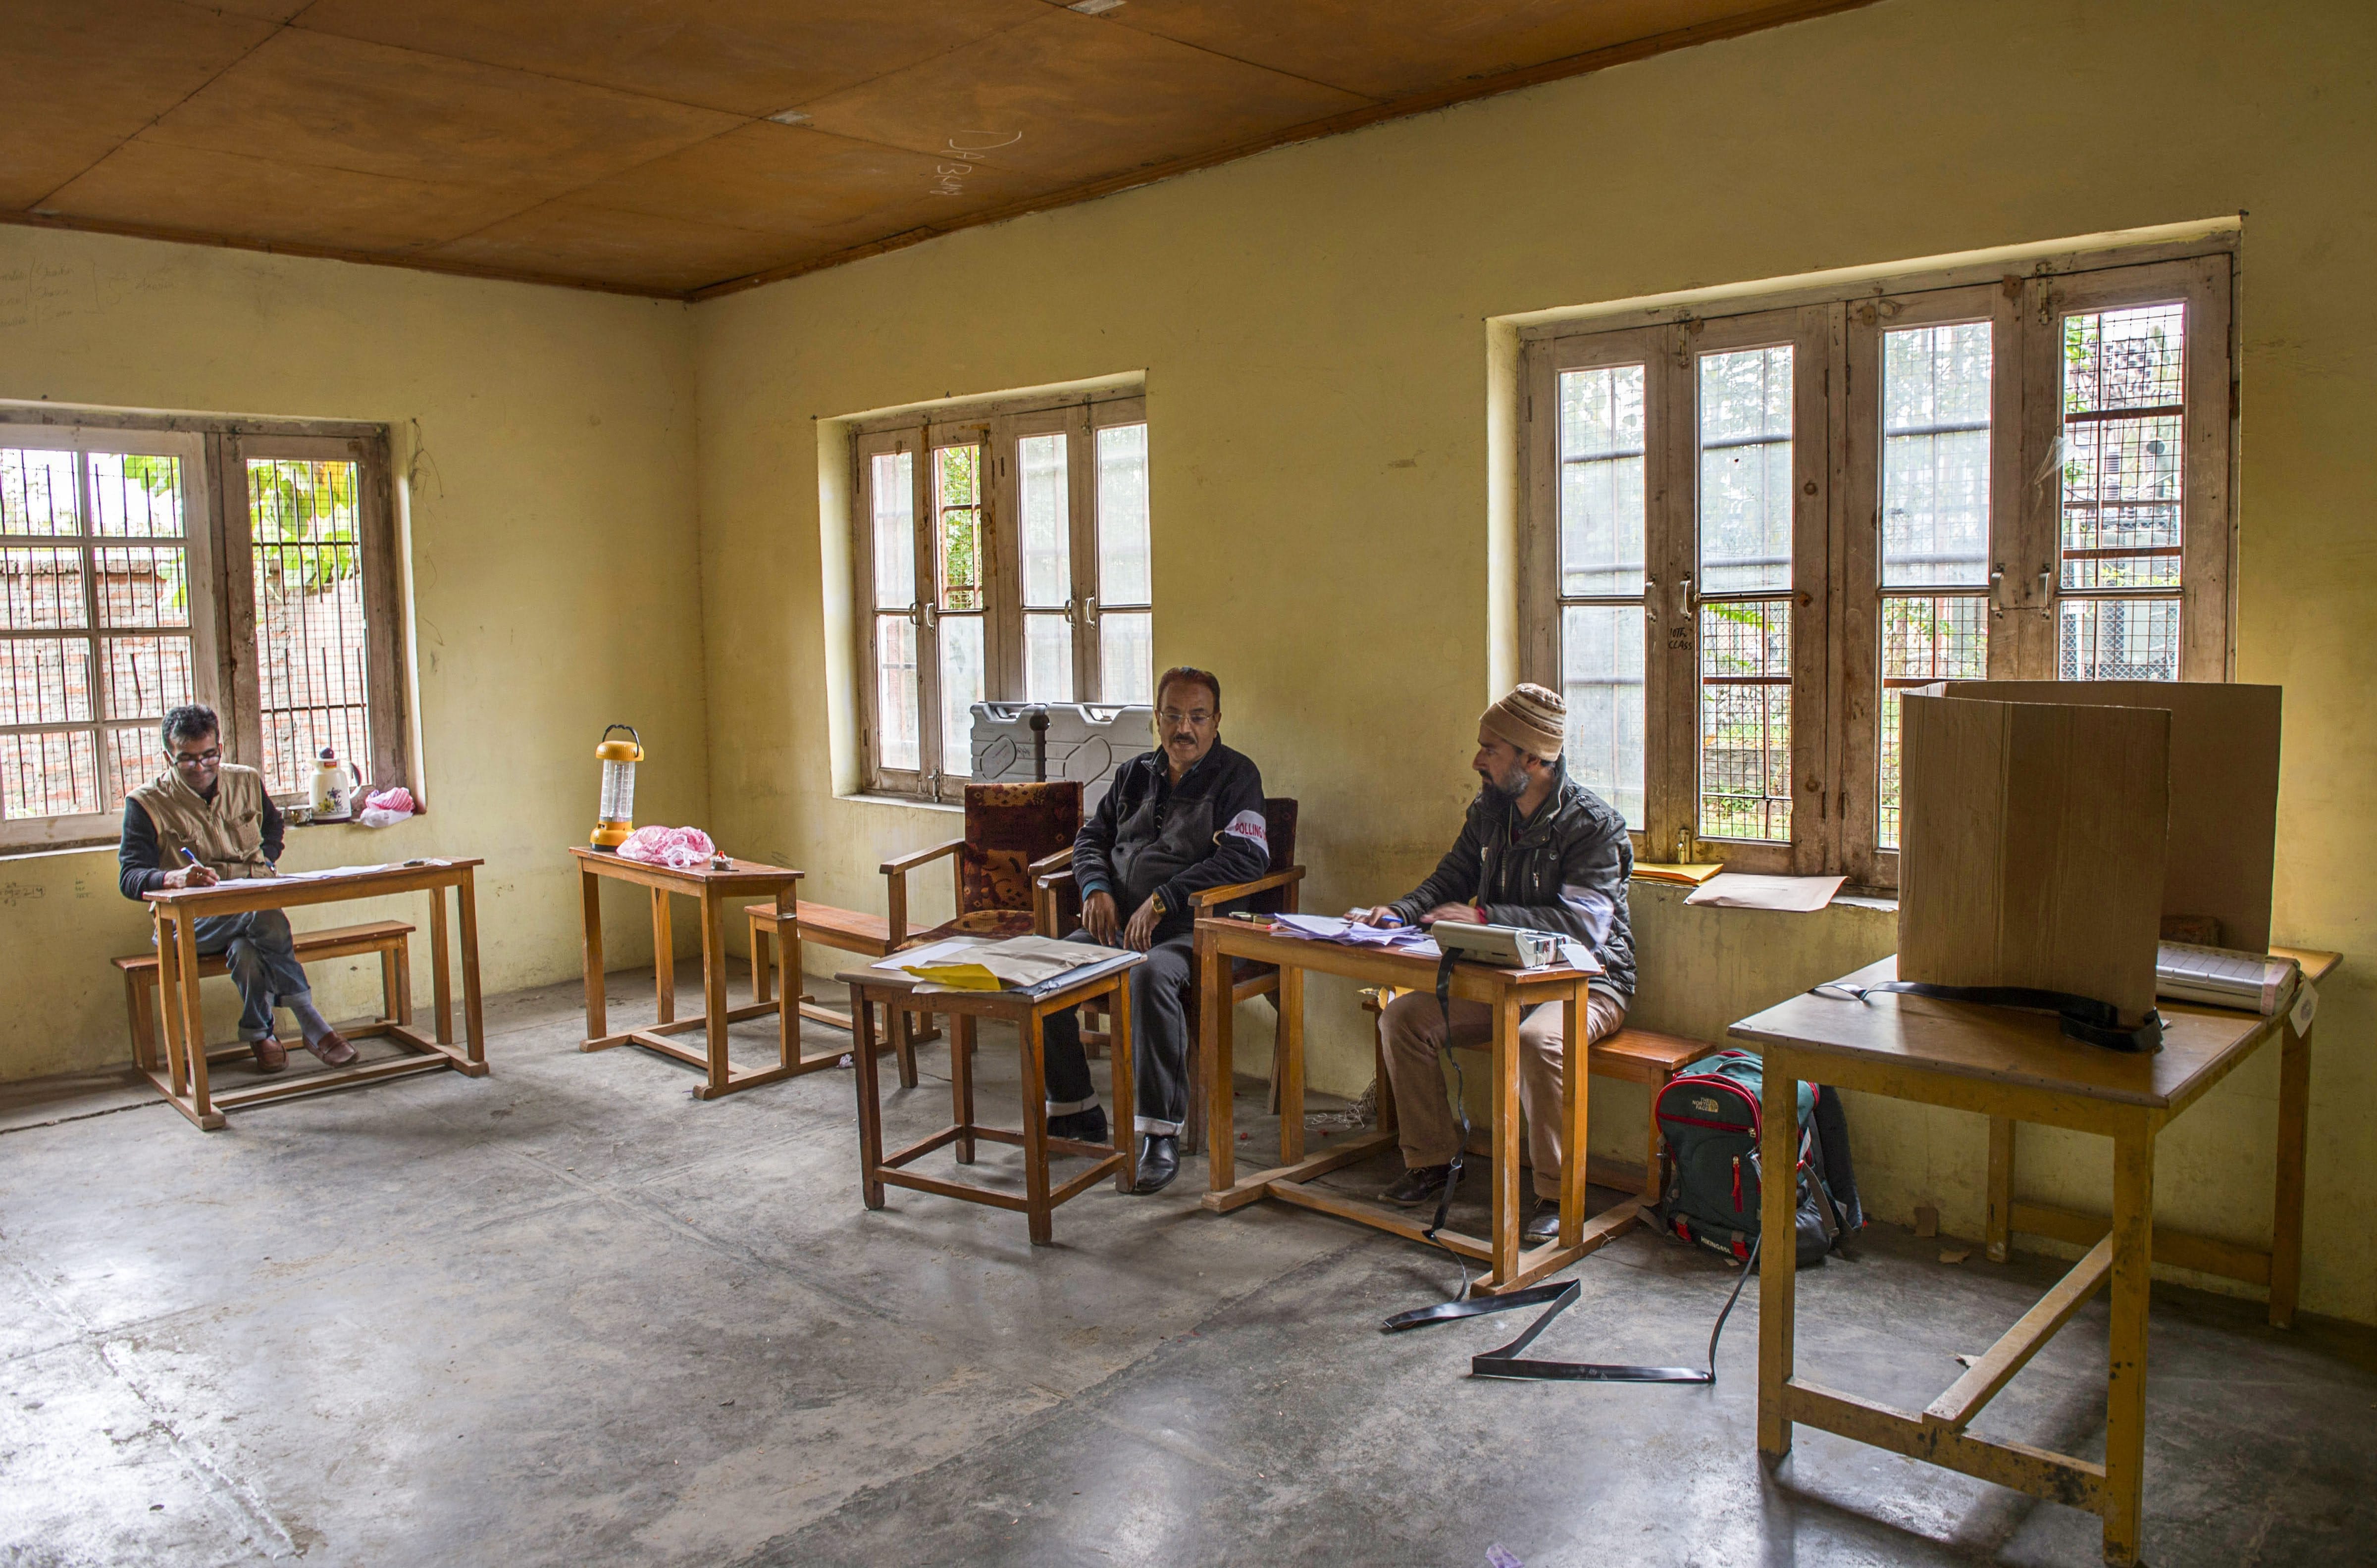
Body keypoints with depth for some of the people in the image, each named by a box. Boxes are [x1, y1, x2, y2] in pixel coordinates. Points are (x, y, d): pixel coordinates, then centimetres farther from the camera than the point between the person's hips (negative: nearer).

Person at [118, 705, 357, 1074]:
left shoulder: (247, 782, 10)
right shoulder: (146, 804, -2)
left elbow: (272, 823, 32)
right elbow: (130, 877, -10)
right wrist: (175, 878, -31)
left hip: (256, 903, 3)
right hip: (189, 922, -3)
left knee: (246, 950, -35)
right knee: (263, 913, -36)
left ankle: (260, 1034, -15)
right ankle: (311, 1023, -29)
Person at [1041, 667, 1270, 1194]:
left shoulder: (1236, 776, 0)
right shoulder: (1135, 774, 19)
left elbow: (1246, 857, -14)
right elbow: (1092, 836, 25)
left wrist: (1162, 900, -18)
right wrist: (1097, 888, 1)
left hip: (1191, 930, -6)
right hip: (1117, 924, 6)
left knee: (1152, 973, -38)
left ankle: (1160, 1130, -28)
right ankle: (1074, 1109, 1)